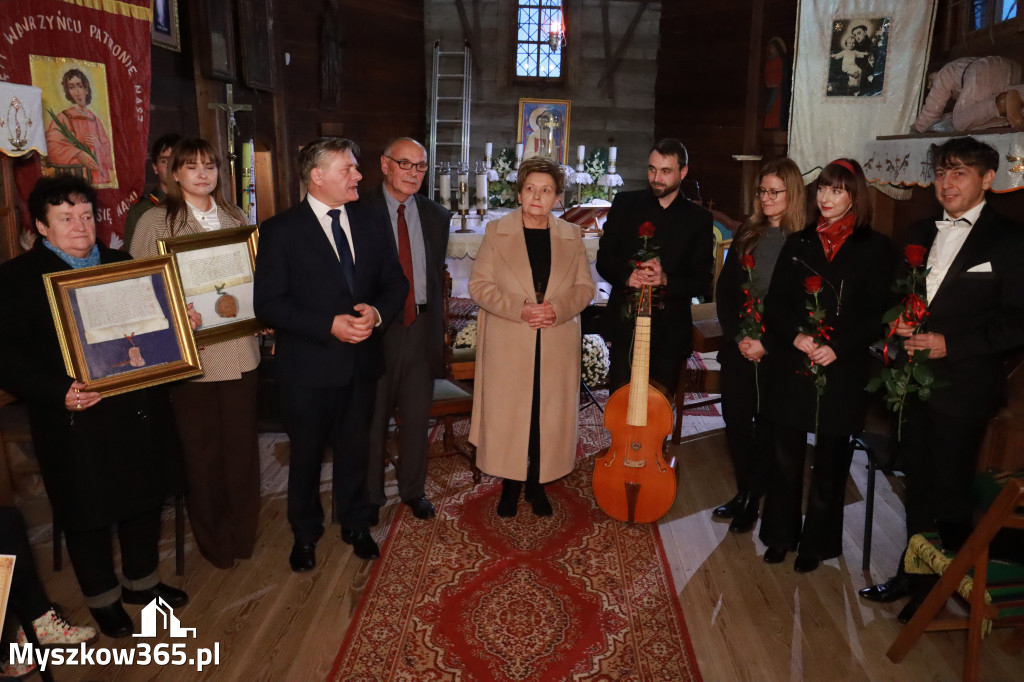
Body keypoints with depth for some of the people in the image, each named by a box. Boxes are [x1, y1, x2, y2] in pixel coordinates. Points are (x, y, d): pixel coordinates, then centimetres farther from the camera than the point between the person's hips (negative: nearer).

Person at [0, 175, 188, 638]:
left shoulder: (121, 263, 9)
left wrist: (180, 323, -7)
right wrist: (58, 392, -26)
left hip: (139, 411, 5)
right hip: (77, 421, -5)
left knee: (143, 501, 18)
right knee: (89, 516, 11)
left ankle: (141, 581, 41)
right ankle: (102, 599, 33)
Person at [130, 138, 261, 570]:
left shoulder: (234, 218, 9)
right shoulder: (155, 222, -3)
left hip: (238, 348, 3)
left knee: (241, 442, 10)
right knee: (200, 449, 10)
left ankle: (242, 532, 29)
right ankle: (212, 538, 29)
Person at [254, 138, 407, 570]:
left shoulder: (371, 224, 5)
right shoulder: (281, 231, -9)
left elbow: (396, 283, 8)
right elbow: (269, 304, -14)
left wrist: (378, 312, -13)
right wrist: (330, 326, -23)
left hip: (361, 361, 4)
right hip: (308, 367, -3)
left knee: (355, 450, 18)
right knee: (306, 454, 14)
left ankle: (355, 525, 41)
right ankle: (305, 534, 37)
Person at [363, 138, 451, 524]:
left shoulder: (437, 216, 8)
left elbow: (438, 274, 11)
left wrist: (439, 325, 8)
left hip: (421, 328, 4)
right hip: (376, 328, -3)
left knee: (417, 416, 14)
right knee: (372, 417, 10)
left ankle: (413, 489, 33)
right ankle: (370, 495, 29)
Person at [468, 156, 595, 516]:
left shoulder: (571, 235, 9)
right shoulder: (496, 231, 3)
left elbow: (585, 286, 8)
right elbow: (479, 284, -2)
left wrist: (558, 308, -12)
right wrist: (519, 309, -16)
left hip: (557, 346, 2)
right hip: (507, 345, -1)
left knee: (549, 416, 5)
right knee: (507, 415, 3)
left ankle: (537, 484, 23)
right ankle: (510, 485, 21)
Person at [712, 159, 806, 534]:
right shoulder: (747, 233, 6)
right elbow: (724, 289, 5)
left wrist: (767, 344, -14)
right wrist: (738, 336, -6)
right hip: (737, 347, 4)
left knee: (767, 425, 8)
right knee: (736, 419, 9)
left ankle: (754, 499, 24)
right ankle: (743, 492, 27)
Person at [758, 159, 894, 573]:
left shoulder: (874, 247, 1)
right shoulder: (798, 243, 8)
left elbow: (876, 314, -4)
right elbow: (775, 302, 4)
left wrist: (837, 348, -16)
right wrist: (795, 336, -14)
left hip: (842, 370, -2)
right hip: (792, 367, 2)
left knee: (829, 460, 9)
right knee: (787, 454, 9)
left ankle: (816, 542, 25)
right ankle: (781, 534, 25)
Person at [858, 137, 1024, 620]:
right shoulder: (920, 233, 11)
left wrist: (949, 343, -20)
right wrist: (898, 322, -4)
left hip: (963, 387, -6)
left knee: (950, 490, 7)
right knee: (918, 485, 17)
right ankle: (913, 574, 32)